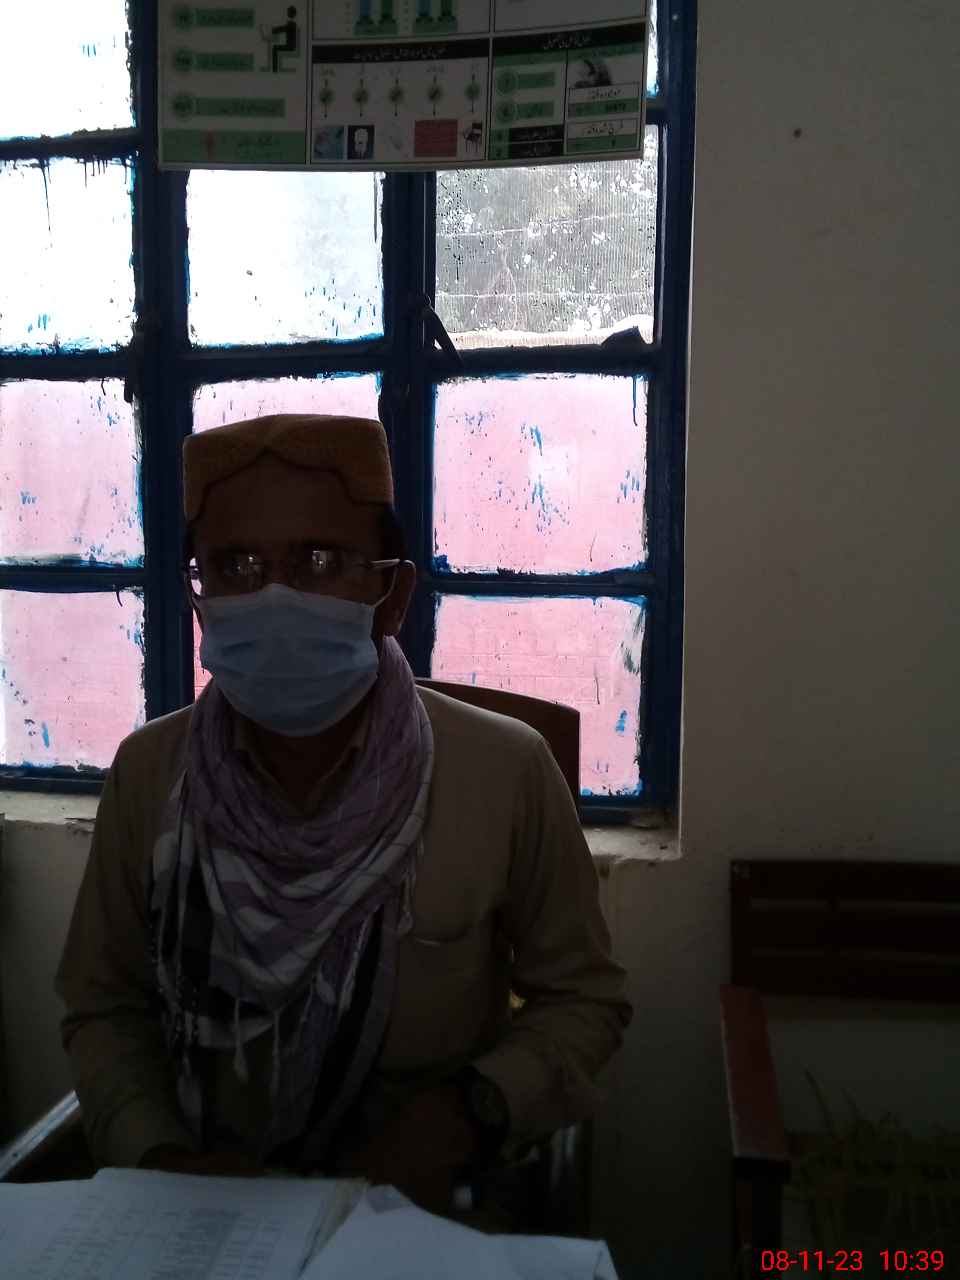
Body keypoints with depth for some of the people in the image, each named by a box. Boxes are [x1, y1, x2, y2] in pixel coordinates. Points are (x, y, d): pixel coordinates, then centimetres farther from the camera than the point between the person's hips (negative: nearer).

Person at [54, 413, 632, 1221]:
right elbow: (105, 1008, 7)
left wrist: (470, 1110, -16)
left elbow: (583, 998, 0)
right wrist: (159, 1154, -10)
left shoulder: (508, 773, -12)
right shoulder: (147, 774, -4)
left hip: (431, 1209, -1)